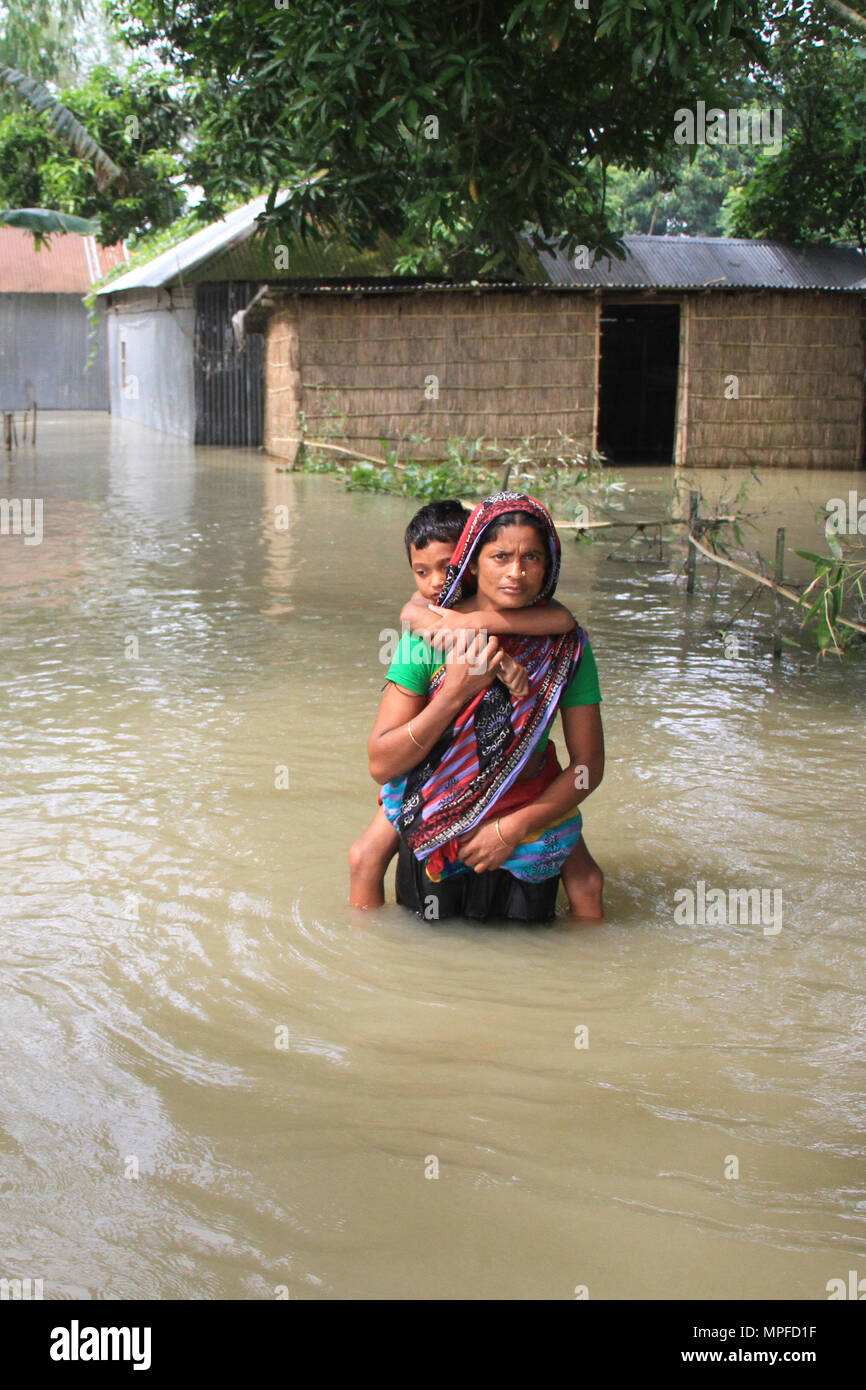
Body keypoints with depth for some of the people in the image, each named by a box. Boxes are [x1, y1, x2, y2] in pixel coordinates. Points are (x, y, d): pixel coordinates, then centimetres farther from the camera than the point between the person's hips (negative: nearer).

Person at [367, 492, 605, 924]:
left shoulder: (564, 642, -10)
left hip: (528, 819, 1)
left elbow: (588, 765, -6)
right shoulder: (431, 632, -14)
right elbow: (381, 765, -17)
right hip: (436, 820, 0)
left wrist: (516, 826, -17)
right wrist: (454, 693, -27)